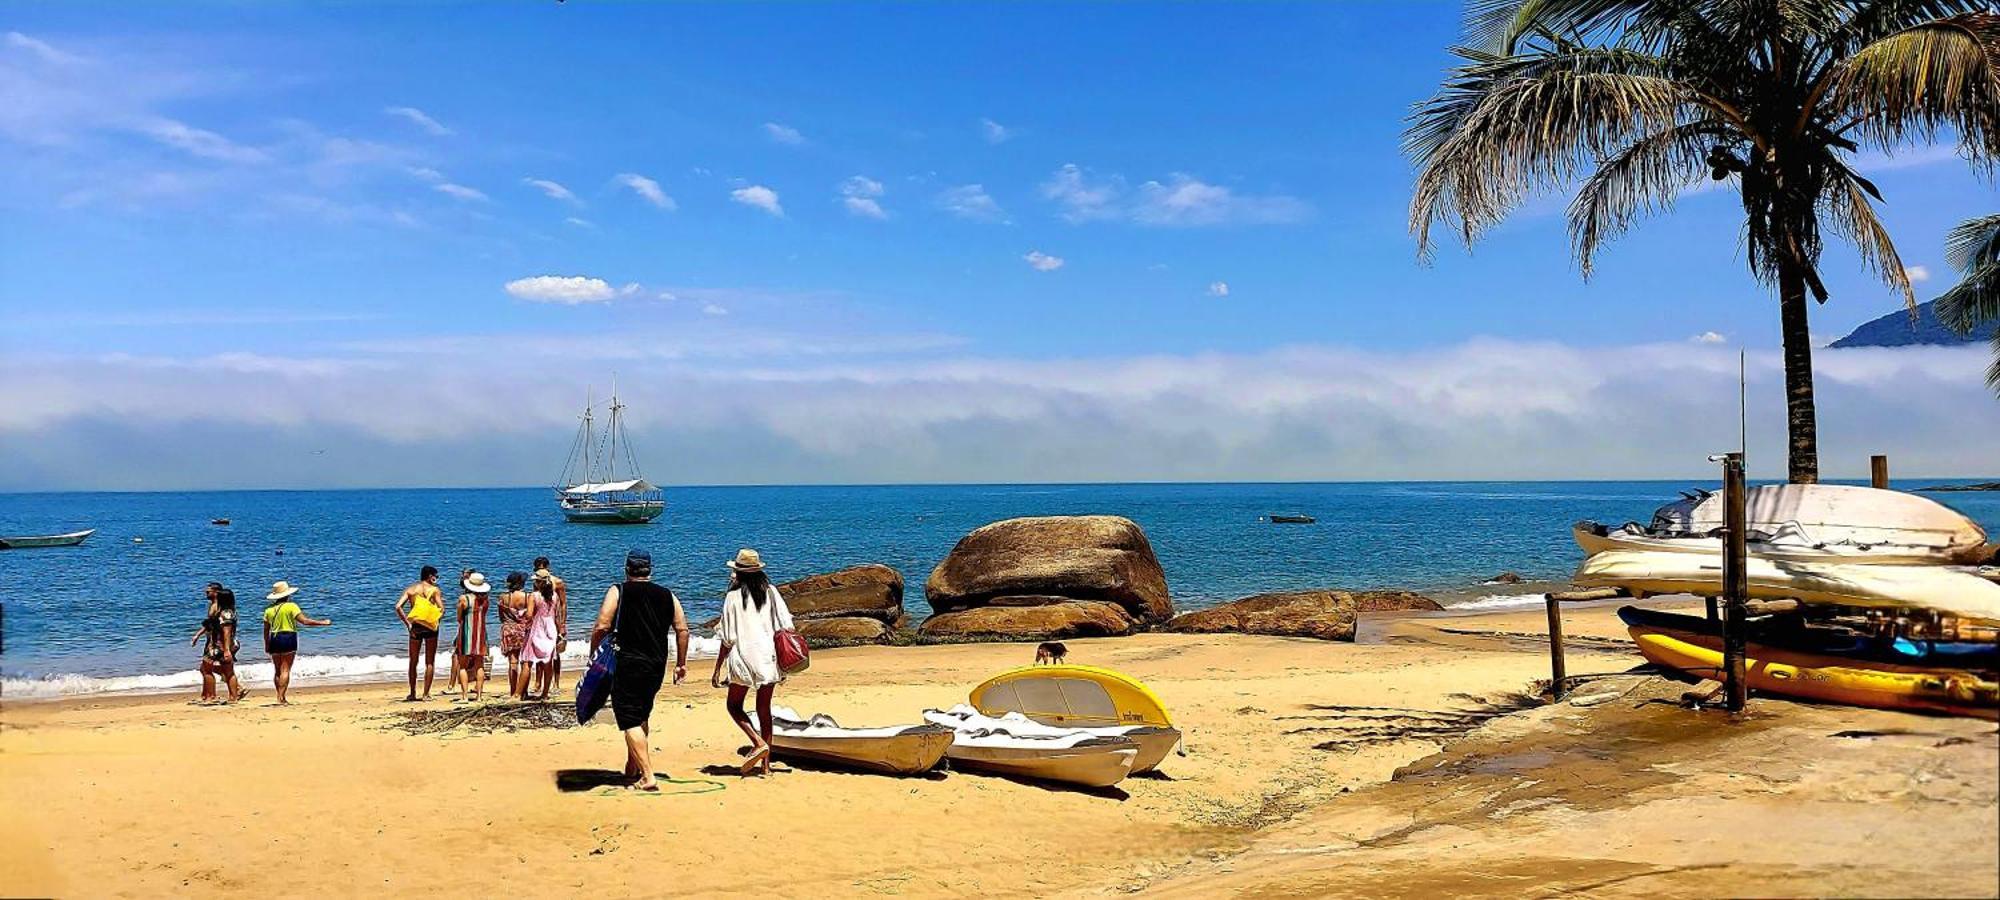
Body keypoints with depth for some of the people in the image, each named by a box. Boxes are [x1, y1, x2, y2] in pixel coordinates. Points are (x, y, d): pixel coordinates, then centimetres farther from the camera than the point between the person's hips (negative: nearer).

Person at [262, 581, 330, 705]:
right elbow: (305, 621, -14)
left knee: (277, 670, 14)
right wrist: (323, 622, -7)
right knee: (285, 670, -4)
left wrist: (267, 645, 23)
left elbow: (266, 630, 12)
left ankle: (280, 697, 18)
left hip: (274, 639, 5)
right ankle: (281, 698, -10)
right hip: (288, 638, -5)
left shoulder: (269, 609, 8)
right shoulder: (291, 606, -8)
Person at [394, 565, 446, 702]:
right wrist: (437, 621, 4)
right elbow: (442, 609, -12)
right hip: (431, 627, -2)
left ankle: (412, 694, 16)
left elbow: (398, 607, -5)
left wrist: (407, 624, -3)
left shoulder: (410, 589, 7)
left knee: (413, 662, 13)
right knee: (430, 662, 5)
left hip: (415, 627, 2)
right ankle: (426, 694, 3)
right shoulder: (434, 590, -1)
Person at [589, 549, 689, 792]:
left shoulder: (618, 592, -2)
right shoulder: (667, 595, 9)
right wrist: (681, 663, 15)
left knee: (631, 721, -3)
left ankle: (648, 777, -10)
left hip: (627, 664, -5)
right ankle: (633, 767, 31)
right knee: (642, 715, 23)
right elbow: (682, 629, 7)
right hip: (656, 666, 5)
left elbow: (601, 627, -10)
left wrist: (593, 655, 2)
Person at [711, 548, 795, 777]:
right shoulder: (770, 591, 3)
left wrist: (718, 669, 1)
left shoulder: (733, 596, -6)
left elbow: (728, 639, -6)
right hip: (770, 658, 4)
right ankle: (766, 764, 11)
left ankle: (759, 742, -10)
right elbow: (785, 626, 0)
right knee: (764, 708, 12)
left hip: (744, 658, -4)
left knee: (734, 705, 13)